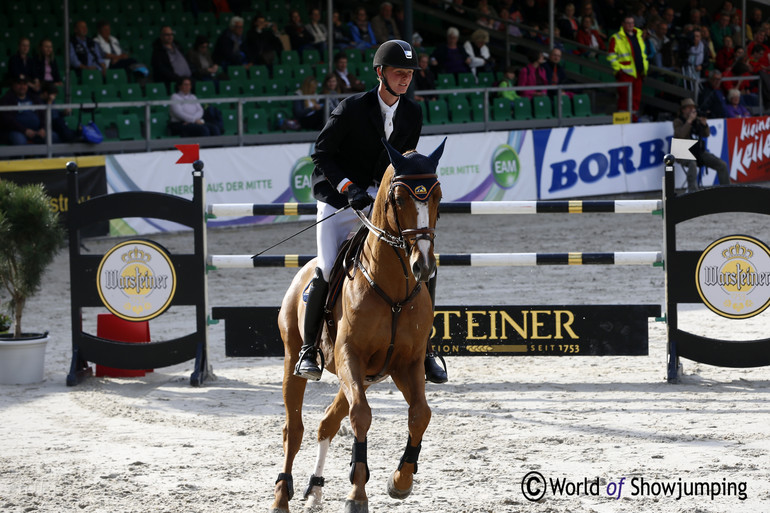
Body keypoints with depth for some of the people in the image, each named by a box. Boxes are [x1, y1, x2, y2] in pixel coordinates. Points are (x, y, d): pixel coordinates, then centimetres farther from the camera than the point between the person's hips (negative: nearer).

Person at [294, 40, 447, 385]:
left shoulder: (413, 114, 1)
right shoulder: (351, 109, -15)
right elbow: (321, 154, -11)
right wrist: (349, 188, -23)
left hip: (379, 198, 5)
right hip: (338, 198, -5)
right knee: (327, 271, -20)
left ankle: (420, 347, 5)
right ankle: (308, 349, -2)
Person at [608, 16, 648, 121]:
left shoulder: (639, 36, 18)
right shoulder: (616, 38, -2)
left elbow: (643, 53, 24)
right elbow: (611, 56, -4)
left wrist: (644, 68, 16)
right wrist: (618, 68, -12)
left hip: (638, 73, 6)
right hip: (625, 73, -6)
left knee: (636, 97, 7)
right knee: (624, 96, -8)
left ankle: (634, 118, 13)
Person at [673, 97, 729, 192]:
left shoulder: (697, 120, 13)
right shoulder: (678, 121, -2)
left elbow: (706, 134, 11)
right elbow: (680, 135, -20)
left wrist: (704, 123, -8)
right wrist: (689, 121, -19)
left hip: (700, 152, 6)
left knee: (722, 165, -6)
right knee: (692, 164, -41)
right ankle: (692, 191, -42)